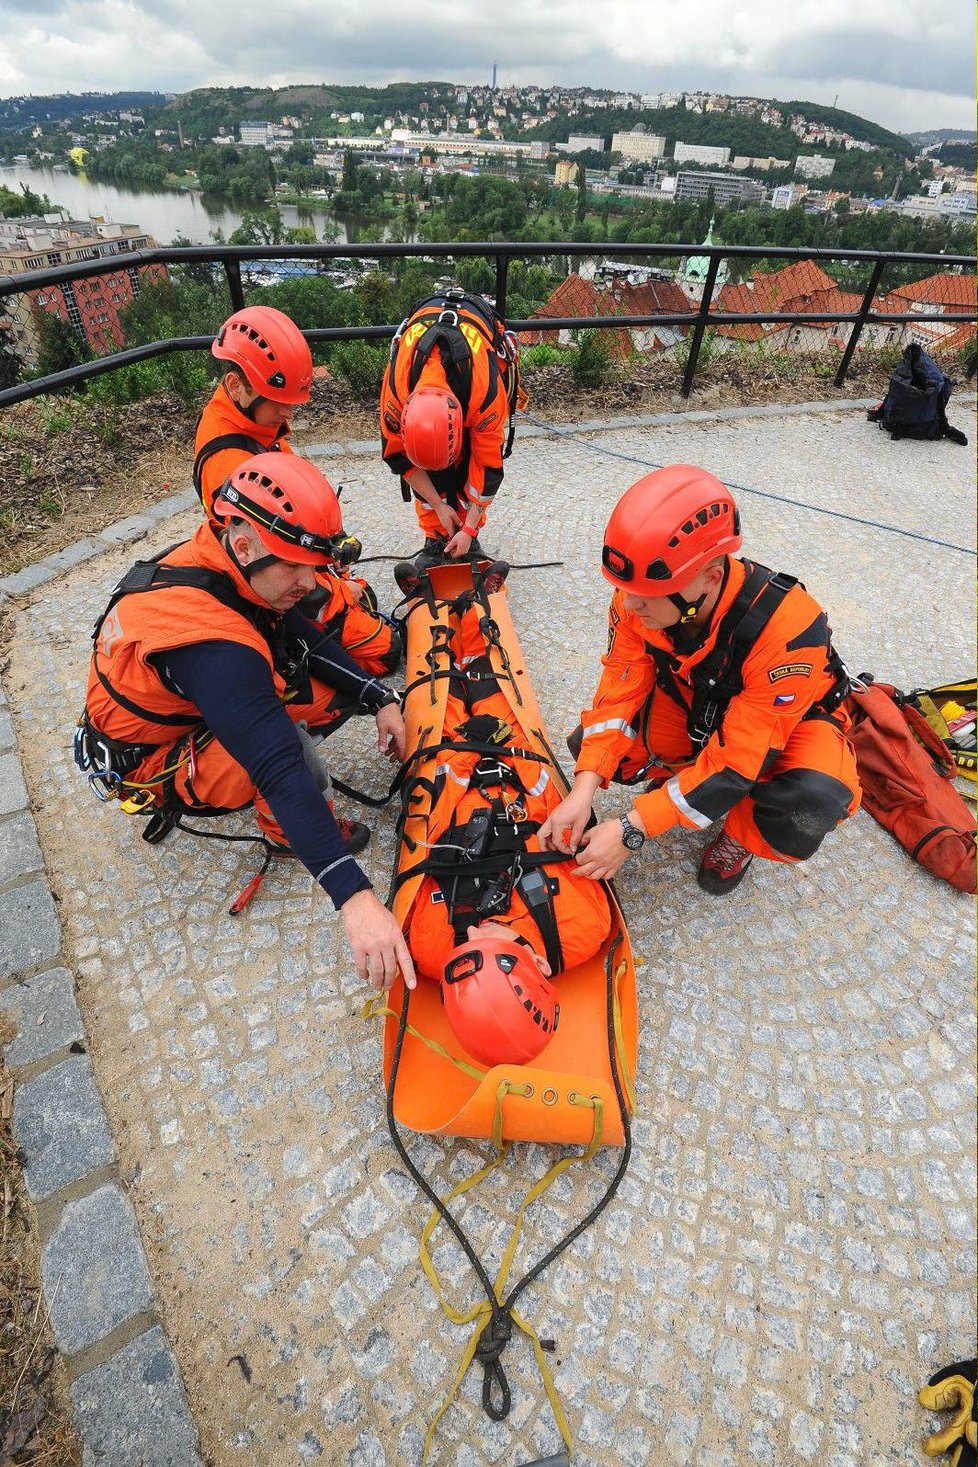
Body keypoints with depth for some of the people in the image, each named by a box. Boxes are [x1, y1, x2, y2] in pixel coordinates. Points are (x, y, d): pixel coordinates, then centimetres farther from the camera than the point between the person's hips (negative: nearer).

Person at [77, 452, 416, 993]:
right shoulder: (210, 643, -40)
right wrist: (354, 896, -47)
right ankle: (285, 833, -1)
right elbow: (279, 771, -46)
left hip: (184, 704, 8)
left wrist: (381, 699, -12)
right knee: (288, 753, -32)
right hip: (143, 762, -7)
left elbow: (306, 636, -3)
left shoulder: (220, 564, -15)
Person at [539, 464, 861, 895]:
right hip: (694, 706, 4)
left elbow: (734, 760, -35)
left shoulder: (788, 630, -39)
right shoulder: (640, 596, -26)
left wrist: (633, 830, -36)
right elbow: (620, 691, -20)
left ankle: (739, 832, 2)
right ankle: (680, 773, 13)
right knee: (589, 748, -15)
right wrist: (583, 791, -32)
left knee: (803, 818, -34)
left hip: (787, 719, -4)